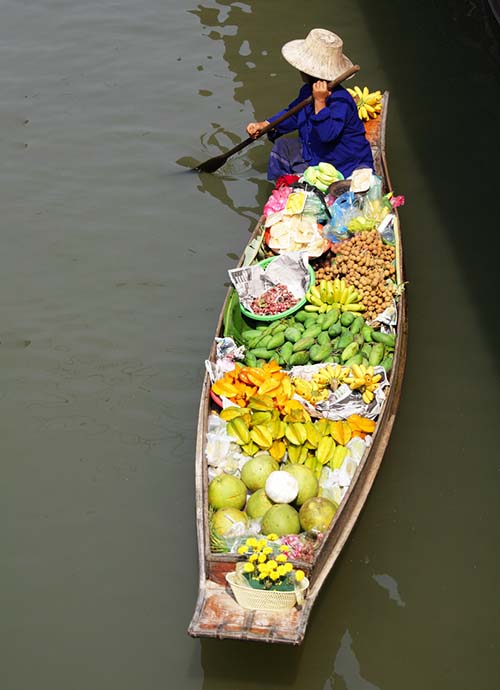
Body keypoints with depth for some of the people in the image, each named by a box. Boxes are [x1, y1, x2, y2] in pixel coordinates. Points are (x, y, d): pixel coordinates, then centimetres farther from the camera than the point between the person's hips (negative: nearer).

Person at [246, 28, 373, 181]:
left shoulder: (340, 101, -29)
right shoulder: (308, 91, 0)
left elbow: (326, 134, -39)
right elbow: (292, 114, 18)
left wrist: (320, 102, -42)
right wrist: (264, 125, 9)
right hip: (314, 155, 9)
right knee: (282, 147, 14)